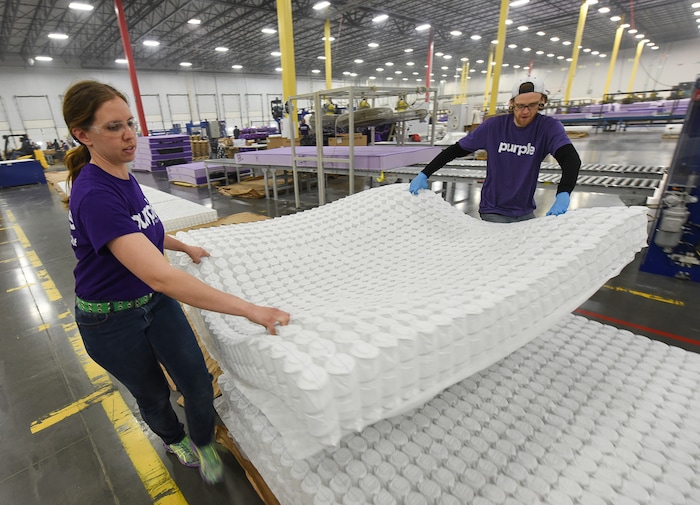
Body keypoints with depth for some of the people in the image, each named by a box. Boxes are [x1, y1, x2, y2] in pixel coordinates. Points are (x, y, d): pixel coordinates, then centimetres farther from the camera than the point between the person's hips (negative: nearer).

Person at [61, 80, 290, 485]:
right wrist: (251, 310, -46)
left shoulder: (124, 177, -4)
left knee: (198, 382, 5)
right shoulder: (94, 194, -32)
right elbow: (158, 275, -43)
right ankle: (175, 439, 51)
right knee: (153, 393, 19)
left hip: (155, 301, 6)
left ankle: (204, 443, 34)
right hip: (113, 320, -6)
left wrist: (186, 247, 23)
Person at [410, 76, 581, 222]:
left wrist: (563, 194, -43)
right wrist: (424, 175, -12)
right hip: (493, 212, -2)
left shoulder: (549, 127, -10)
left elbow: (570, 158, -23)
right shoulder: (494, 126, -10)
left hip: (526, 212, 2)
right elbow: (455, 150, -5)